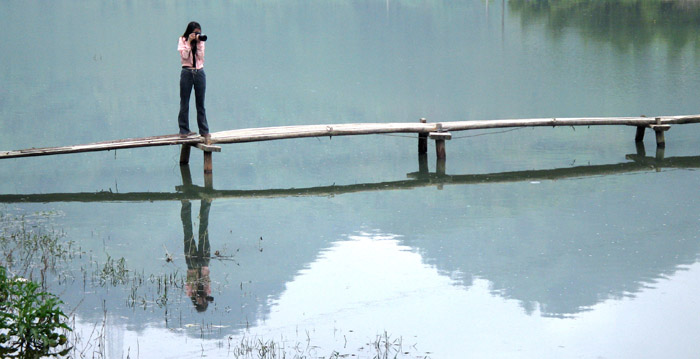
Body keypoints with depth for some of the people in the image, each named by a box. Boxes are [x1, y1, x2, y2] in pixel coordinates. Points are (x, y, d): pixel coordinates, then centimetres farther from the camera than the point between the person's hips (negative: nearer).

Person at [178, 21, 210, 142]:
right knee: (184, 103, 0)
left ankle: (204, 131, 6)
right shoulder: (182, 40, 2)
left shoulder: (201, 41, 9)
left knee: (200, 103, 4)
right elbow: (184, 56, -11)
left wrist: (198, 43, -9)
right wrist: (189, 42, -13)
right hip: (187, 72, -2)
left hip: (199, 72, 2)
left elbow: (201, 56, -2)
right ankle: (184, 130, 6)